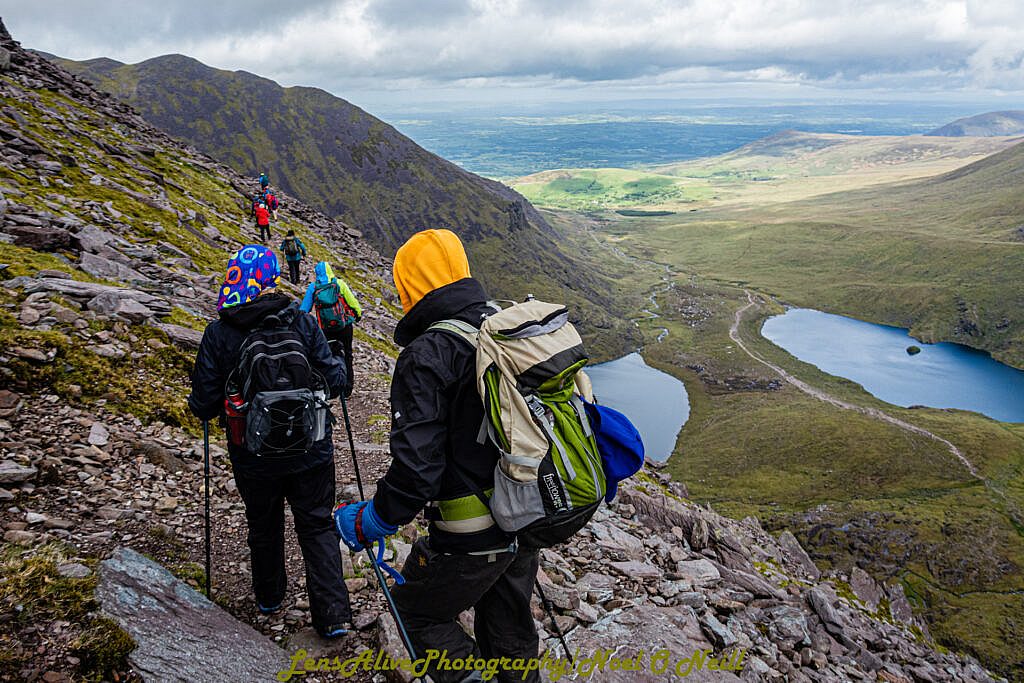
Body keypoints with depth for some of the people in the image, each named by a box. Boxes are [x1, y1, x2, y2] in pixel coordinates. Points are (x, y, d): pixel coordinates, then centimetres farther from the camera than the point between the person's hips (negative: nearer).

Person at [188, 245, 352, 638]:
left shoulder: (218, 334, -12)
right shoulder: (301, 323, -11)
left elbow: (204, 407, -11)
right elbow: (335, 382, -10)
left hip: (254, 458, 1)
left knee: (264, 528, 22)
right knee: (317, 526, 12)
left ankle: (269, 597, 44)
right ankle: (332, 615, 9)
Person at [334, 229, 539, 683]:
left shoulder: (426, 356, -21)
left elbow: (416, 467, -26)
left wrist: (368, 522, -10)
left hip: (471, 537, -7)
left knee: (419, 612, 19)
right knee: (509, 630, 24)